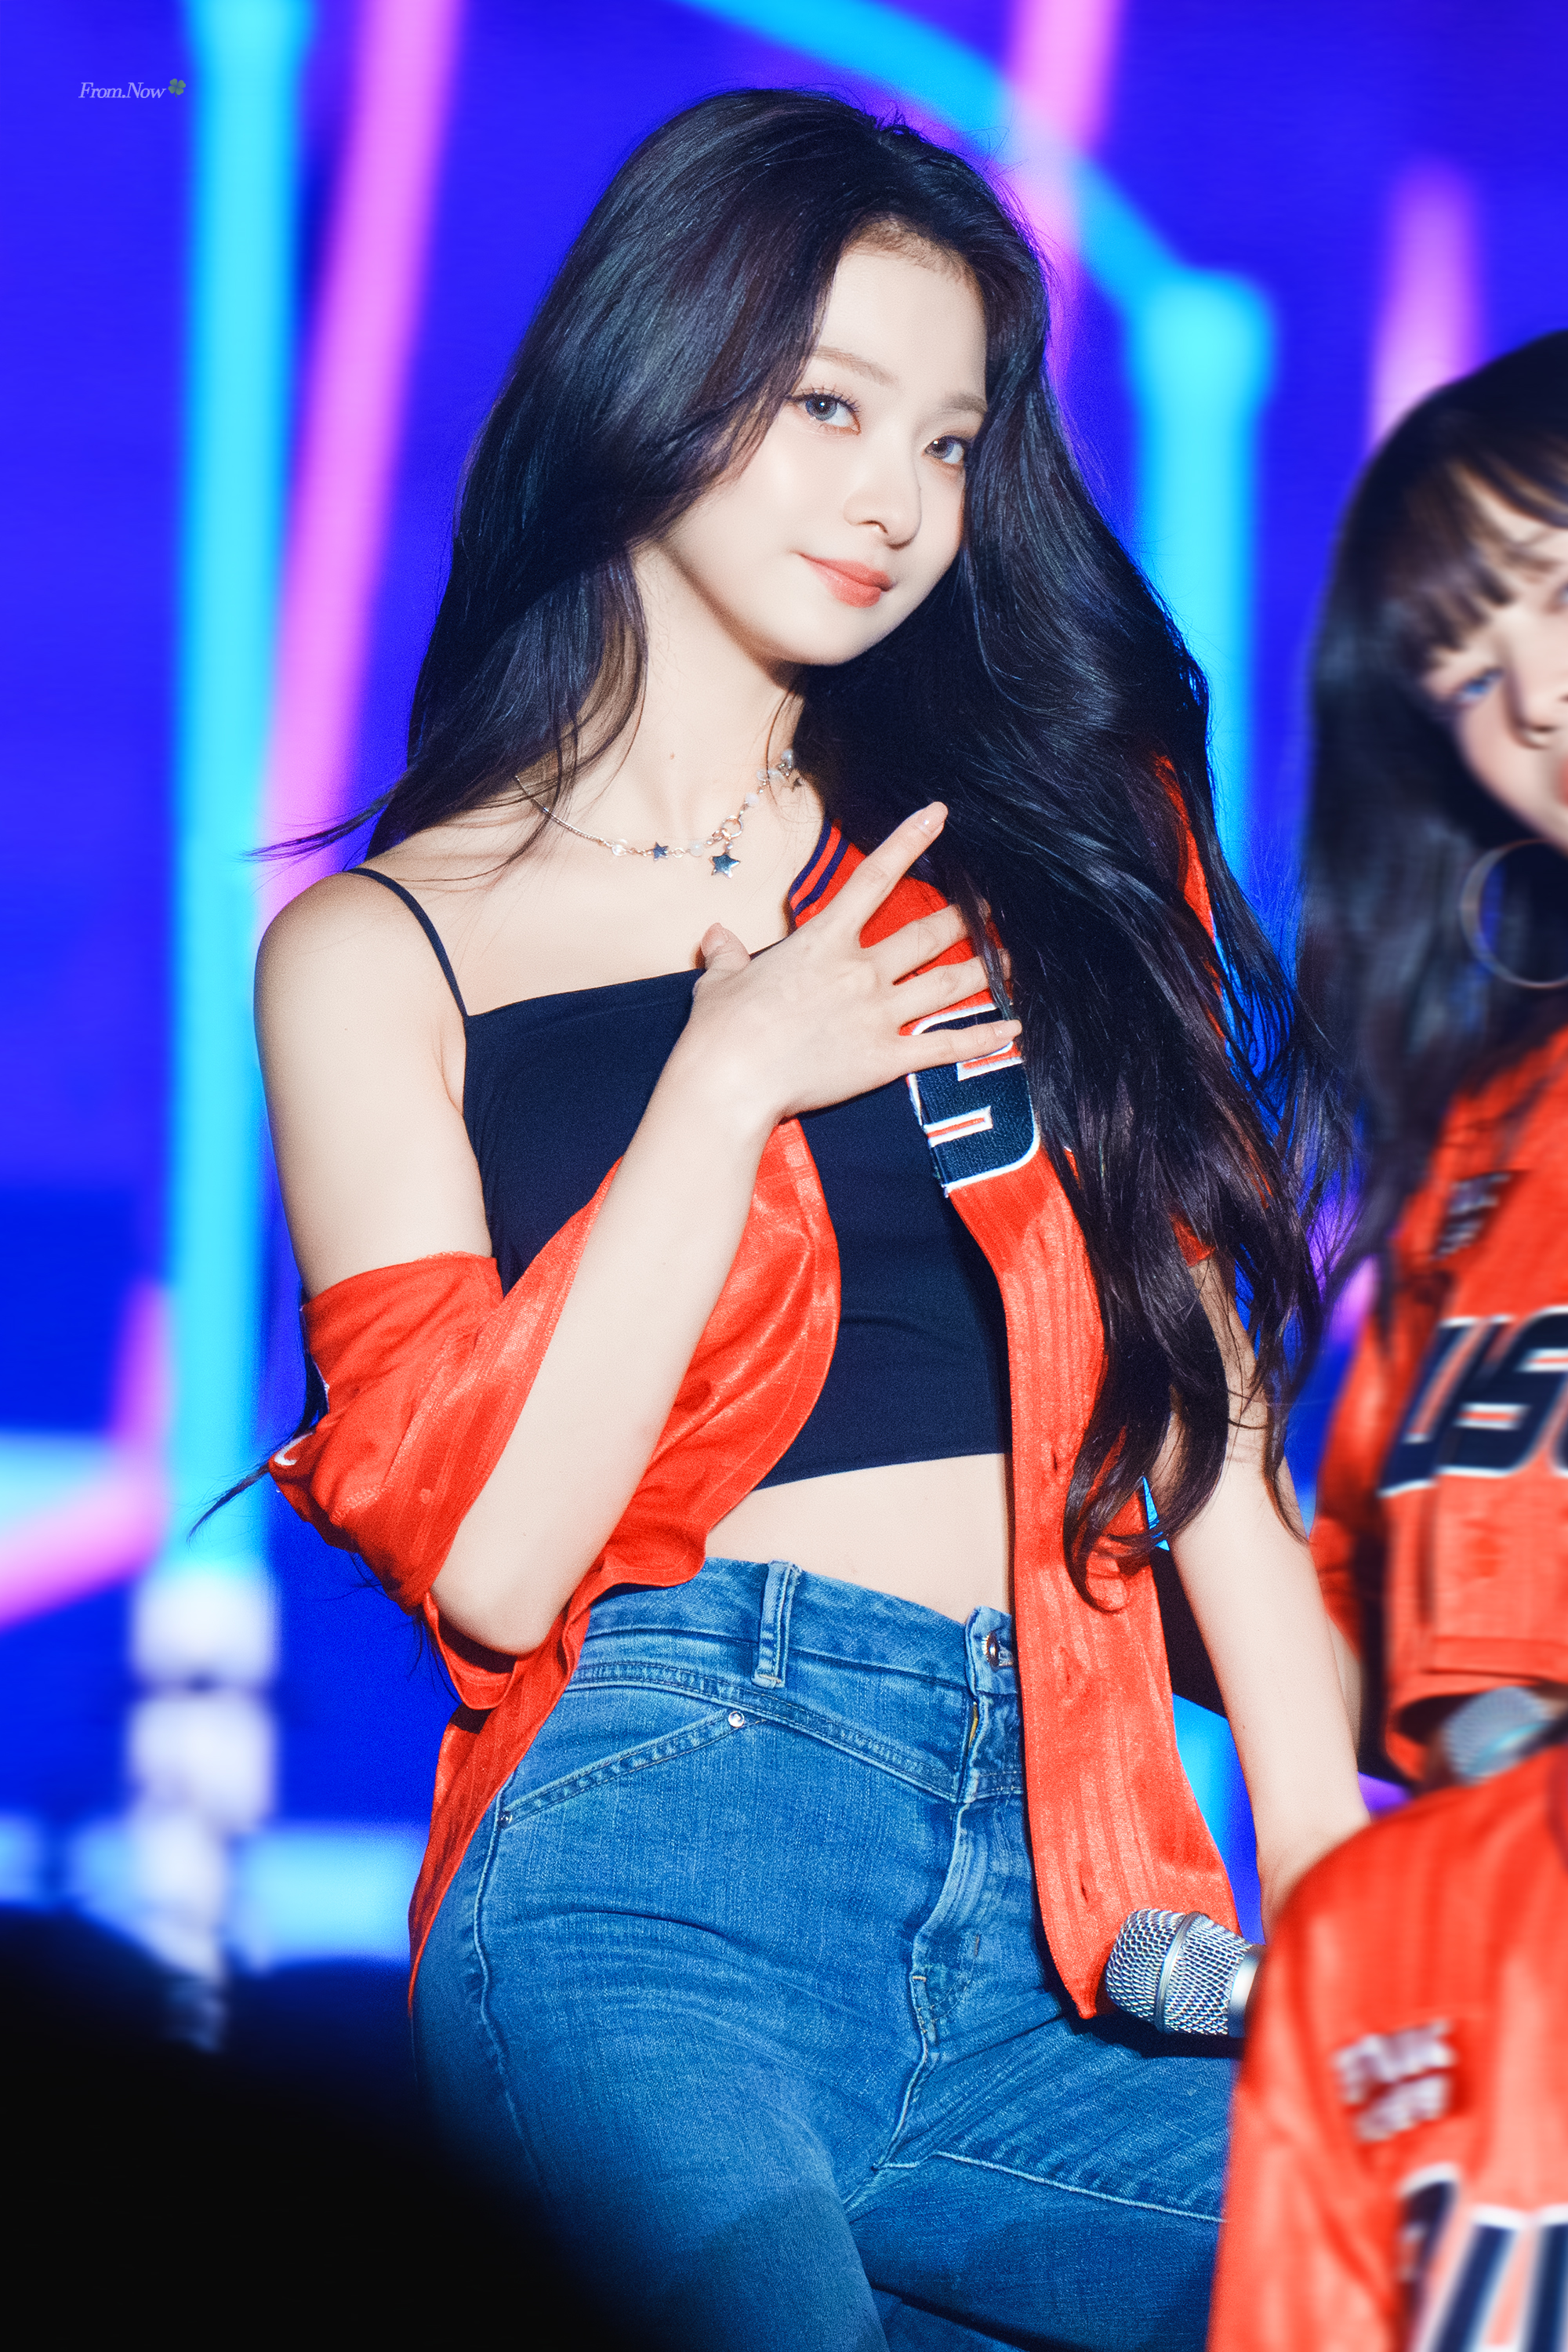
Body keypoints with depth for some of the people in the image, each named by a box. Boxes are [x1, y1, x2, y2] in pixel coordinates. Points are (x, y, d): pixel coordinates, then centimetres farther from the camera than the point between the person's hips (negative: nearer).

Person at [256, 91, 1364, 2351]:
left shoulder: (1042, 863, 20)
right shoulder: (380, 955, 9)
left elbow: (1210, 1425, 14)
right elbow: (486, 1556, -2)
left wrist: (1344, 1906, 3)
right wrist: (735, 1073, -2)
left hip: (1063, 1942, 5)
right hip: (656, 1863, -5)